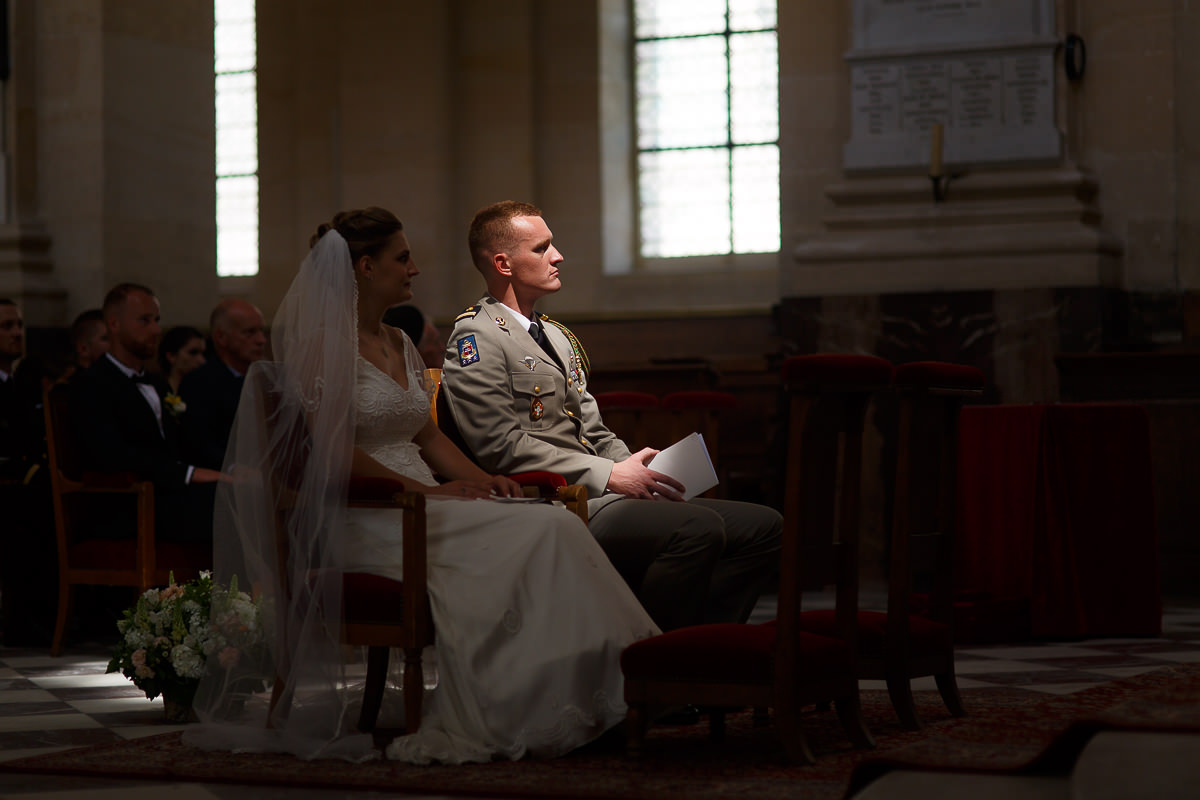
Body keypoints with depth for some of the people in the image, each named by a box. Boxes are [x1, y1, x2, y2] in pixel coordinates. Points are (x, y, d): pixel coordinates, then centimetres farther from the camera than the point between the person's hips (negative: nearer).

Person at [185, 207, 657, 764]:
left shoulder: (402, 345, 20)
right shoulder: (321, 343, -6)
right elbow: (333, 453, -14)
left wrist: (477, 478, 3)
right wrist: (425, 490, -17)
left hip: (424, 507, 8)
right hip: (362, 523, -8)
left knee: (556, 526, -19)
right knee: (540, 531, -26)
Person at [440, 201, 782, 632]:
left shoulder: (557, 336, 26)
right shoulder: (476, 339, -4)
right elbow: (503, 446, -14)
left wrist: (638, 471, 4)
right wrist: (609, 476, -16)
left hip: (596, 496, 10)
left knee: (763, 526, -5)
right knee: (698, 529, -32)